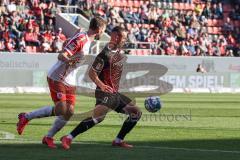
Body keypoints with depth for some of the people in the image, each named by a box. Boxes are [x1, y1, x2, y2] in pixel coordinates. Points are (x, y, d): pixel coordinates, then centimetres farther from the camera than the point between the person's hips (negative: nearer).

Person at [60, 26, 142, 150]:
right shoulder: (106, 54, -15)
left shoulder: (119, 53, 12)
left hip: (115, 93, 9)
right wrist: (101, 85, -30)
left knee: (136, 113, 11)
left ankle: (118, 140, 18)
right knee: (98, 116, -27)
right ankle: (68, 138, -23)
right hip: (105, 93, -9)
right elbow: (91, 72, -17)